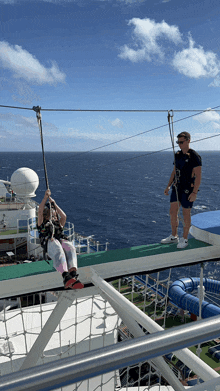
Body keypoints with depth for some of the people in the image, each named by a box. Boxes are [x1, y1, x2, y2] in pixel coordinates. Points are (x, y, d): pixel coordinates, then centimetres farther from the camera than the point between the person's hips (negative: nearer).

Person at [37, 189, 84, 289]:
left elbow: (64, 216, 24)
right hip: (50, 243, -3)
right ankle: (66, 277, -64)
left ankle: (73, 275, -60)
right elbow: (40, 212, 22)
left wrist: (54, 204, 24)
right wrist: (45, 198, 17)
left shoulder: (59, 224, 43)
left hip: (62, 241, 3)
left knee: (70, 247, -36)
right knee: (58, 249, -41)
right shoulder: (42, 224, 37)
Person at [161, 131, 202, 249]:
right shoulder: (178, 155, 9)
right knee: (172, 212, 9)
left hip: (188, 190, -7)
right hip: (176, 188, 7)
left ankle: (184, 239, 17)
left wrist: (194, 192, -21)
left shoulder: (194, 156, -13)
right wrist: (168, 186, 10)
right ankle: (174, 237, 24)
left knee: (186, 214, 3)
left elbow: (198, 176, -16)